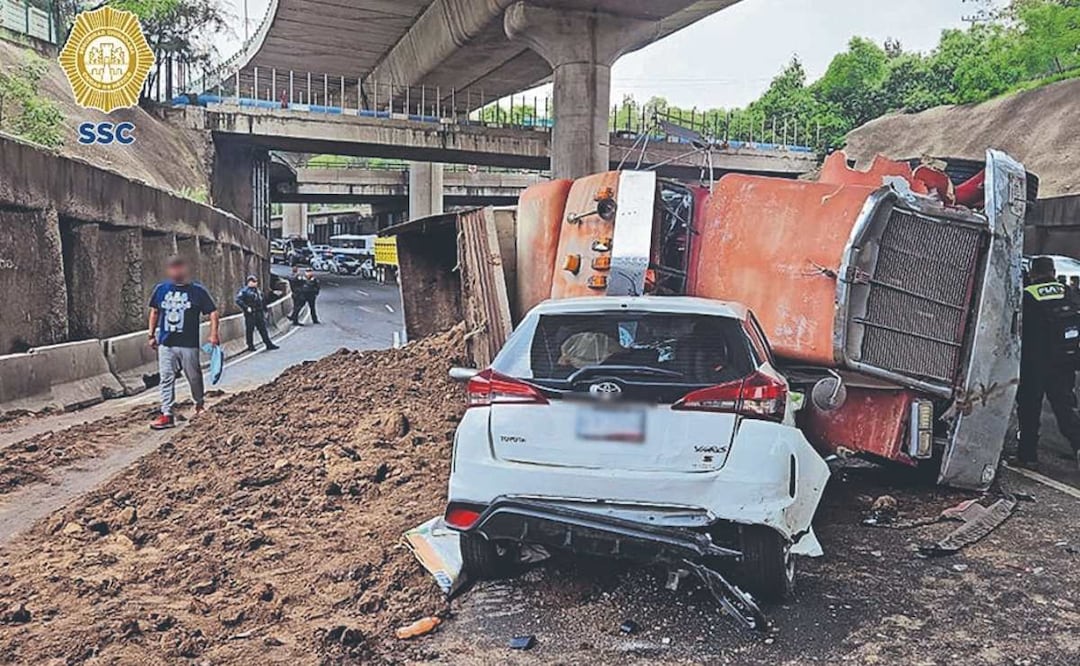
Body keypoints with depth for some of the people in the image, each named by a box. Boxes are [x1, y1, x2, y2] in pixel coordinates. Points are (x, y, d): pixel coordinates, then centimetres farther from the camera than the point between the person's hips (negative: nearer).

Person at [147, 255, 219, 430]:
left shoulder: (197, 290, -4)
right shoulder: (161, 289, 6)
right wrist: (151, 334, 14)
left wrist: (213, 334, -16)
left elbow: (213, 312, -4)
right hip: (165, 343, 3)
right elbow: (154, 312, 17)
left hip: (189, 344, -2)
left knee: (194, 376, 10)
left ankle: (200, 404, 33)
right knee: (166, 379, 1)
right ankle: (167, 415, 4)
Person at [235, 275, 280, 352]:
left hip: (259, 313, 7)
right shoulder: (244, 291, -8)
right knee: (250, 330, 0)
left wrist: (264, 311, 20)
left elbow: (263, 301, 23)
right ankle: (250, 346, 10)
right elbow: (238, 300, -17)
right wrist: (246, 308, -21)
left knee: (263, 329, 6)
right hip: (250, 314, -7)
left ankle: (269, 344, 7)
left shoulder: (257, 290, 15)